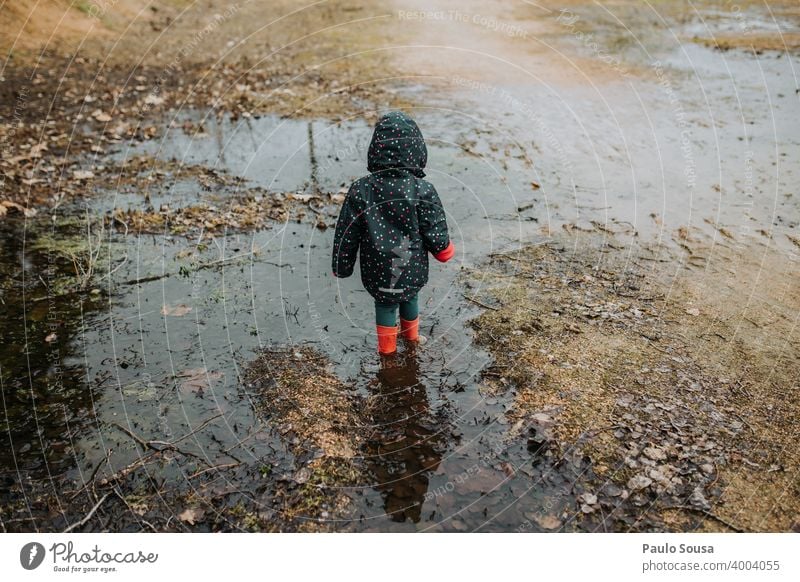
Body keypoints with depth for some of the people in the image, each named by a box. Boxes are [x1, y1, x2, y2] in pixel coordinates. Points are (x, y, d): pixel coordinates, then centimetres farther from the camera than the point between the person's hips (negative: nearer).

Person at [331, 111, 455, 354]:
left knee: (384, 304, 21)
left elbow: (346, 233, -7)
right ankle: (411, 335, 50)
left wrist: (342, 266, 7)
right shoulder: (423, 191, -19)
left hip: (377, 270, 0)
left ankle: (387, 346, 38)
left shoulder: (361, 190, -15)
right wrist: (444, 249, 12)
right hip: (412, 269, 0)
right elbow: (435, 232, -10)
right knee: (410, 297, 26)